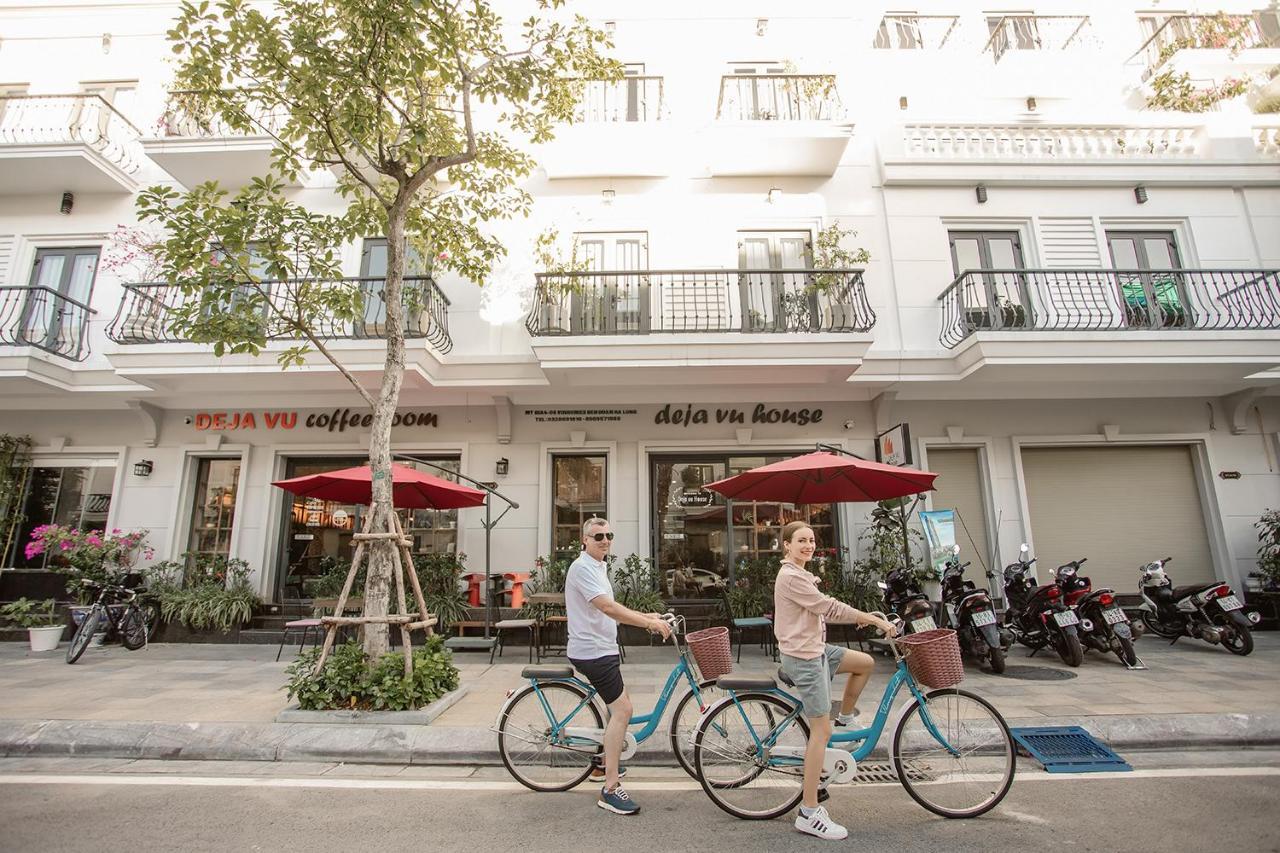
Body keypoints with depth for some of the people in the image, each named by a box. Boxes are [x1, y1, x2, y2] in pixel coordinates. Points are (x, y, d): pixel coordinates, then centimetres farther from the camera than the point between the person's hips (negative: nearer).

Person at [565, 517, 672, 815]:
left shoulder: (598, 567, 15)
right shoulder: (583, 568, -18)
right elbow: (607, 607, -28)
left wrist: (645, 616, 12)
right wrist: (648, 623, -29)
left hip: (602, 648, 11)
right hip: (593, 651, -11)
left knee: (618, 707, 22)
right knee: (622, 709, -13)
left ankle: (605, 766, 37)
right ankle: (610, 790, -7)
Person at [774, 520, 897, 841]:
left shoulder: (798, 574, 12)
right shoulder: (792, 577, -21)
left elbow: (820, 608, 19)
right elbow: (829, 608, -24)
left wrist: (860, 616, 14)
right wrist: (877, 621, -17)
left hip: (814, 648, 10)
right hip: (803, 658, -10)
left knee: (865, 663, 16)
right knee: (822, 730, -6)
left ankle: (846, 717, 32)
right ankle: (809, 814, 2)